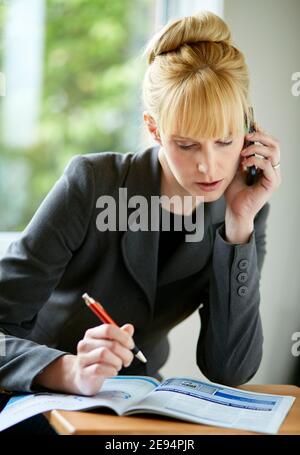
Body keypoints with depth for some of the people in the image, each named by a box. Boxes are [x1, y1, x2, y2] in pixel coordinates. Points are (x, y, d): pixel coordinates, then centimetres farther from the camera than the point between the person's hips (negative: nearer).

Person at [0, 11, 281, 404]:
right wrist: (71, 372, -38)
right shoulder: (91, 184, -18)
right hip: (37, 397, -2)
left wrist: (241, 224, -19)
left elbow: (229, 371, -13)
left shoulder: (245, 213, -7)